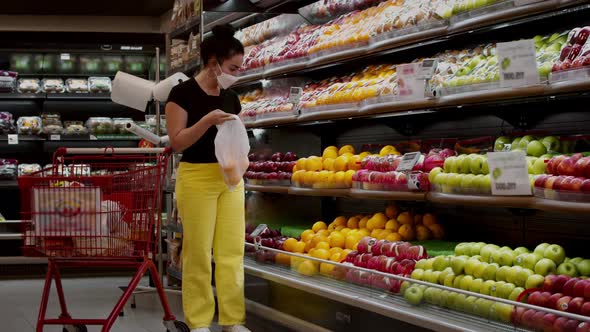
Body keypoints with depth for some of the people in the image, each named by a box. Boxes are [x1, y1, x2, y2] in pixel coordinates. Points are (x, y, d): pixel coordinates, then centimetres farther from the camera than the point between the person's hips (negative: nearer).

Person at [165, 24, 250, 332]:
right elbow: (177, 142, -11)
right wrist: (207, 121, -22)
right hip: (197, 178, -6)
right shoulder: (183, 93, -7)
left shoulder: (231, 98, 11)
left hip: (230, 179, 6)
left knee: (232, 251, 4)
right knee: (198, 254, -1)